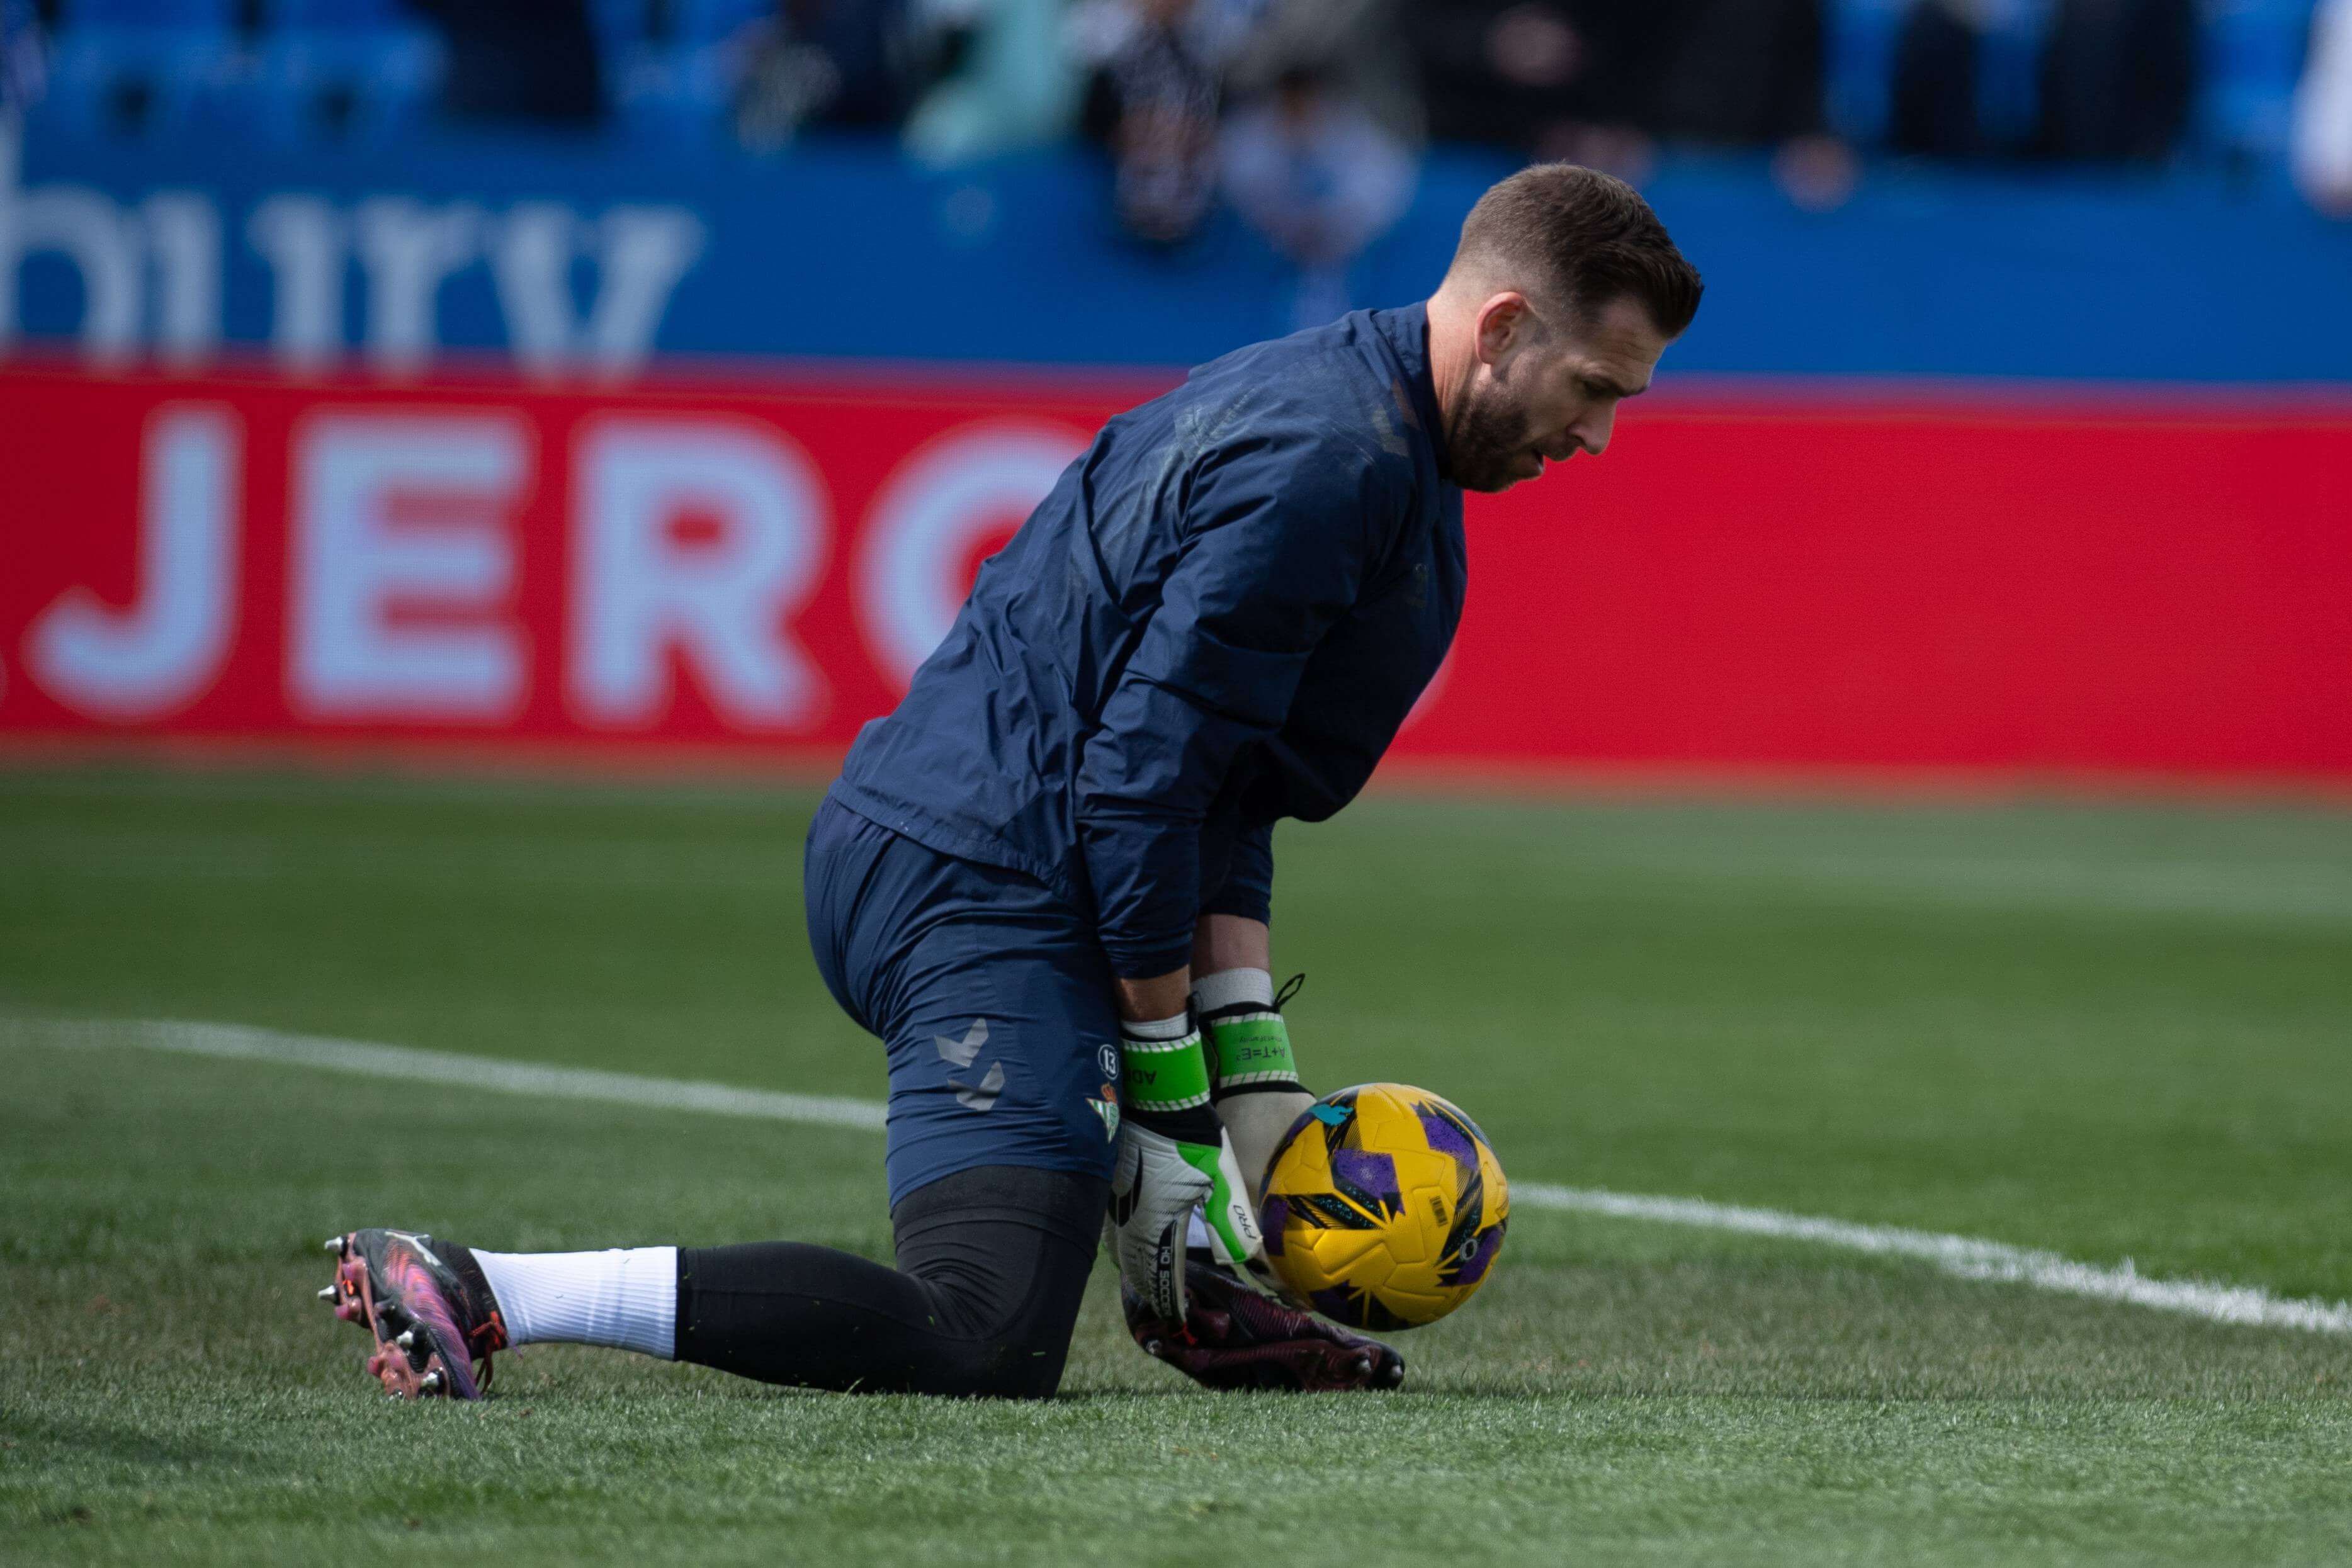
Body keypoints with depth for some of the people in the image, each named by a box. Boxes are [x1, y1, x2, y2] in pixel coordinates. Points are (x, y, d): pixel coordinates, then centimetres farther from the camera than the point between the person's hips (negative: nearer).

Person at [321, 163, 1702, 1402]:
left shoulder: (1332, 410, 18)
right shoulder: (1328, 464, -14)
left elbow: (1216, 784, 19)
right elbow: (1148, 775, -18)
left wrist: (1251, 1071, 11)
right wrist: (1173, 1077, -11)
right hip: (990, 890, -11)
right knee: (985, 1343, -22)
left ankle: (1192, 1285, 29)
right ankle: (477, 1293, -24)